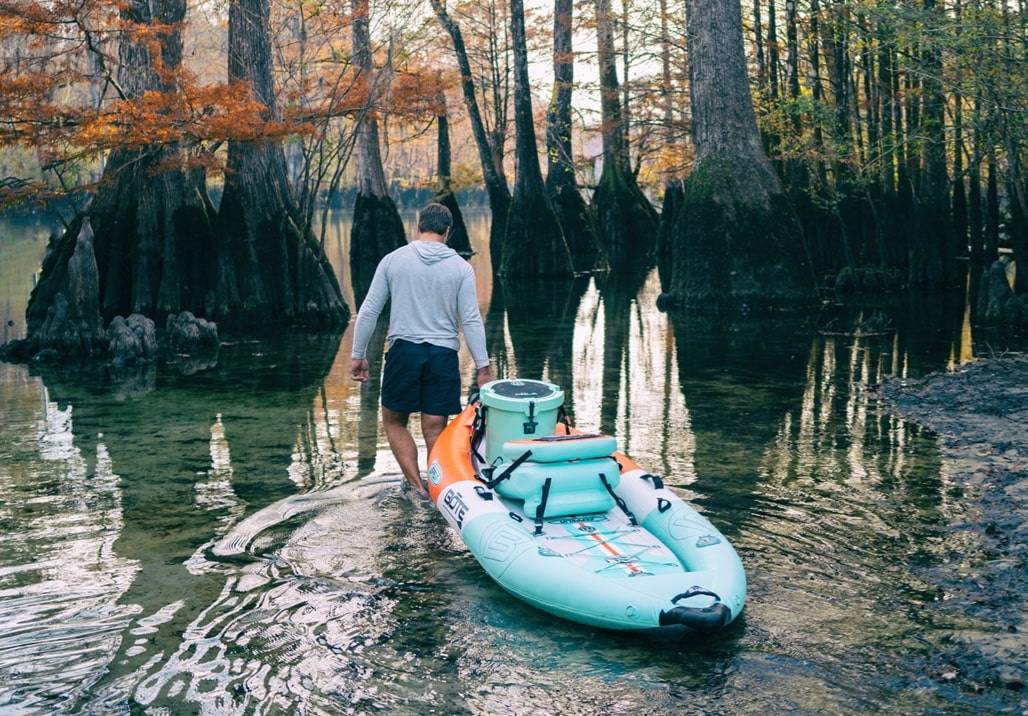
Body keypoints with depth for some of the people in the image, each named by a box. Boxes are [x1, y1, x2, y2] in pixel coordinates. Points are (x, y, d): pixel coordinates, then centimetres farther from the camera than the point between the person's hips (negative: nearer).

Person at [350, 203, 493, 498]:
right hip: (443, 355, 0)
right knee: (434, 431, 6)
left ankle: (416, 485, 2)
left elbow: (368, 312, 2)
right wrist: (483, 367, -1)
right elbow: (471, 321, -4)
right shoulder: (461, 267, 0)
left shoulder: (393, 260, 2)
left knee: (394, 421, 15)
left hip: (403, 351, 0)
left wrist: (358, 356, 9)